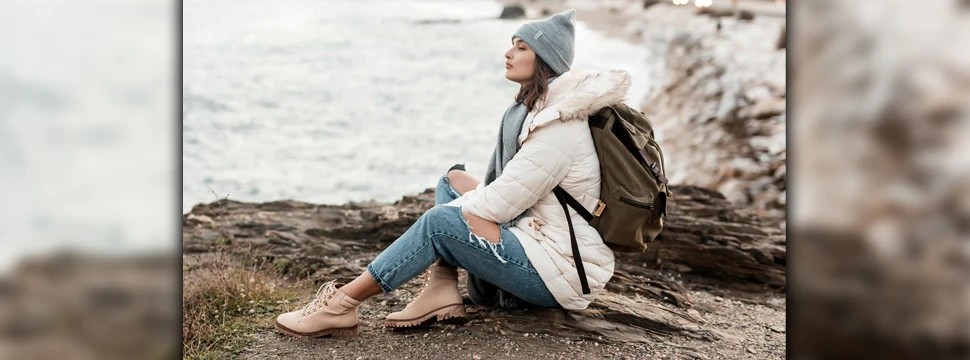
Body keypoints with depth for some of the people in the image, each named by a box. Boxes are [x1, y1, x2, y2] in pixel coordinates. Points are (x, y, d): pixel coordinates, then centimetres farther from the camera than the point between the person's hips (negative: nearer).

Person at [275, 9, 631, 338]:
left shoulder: (557, 126, -21)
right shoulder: (536, 108, 10)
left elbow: (499, 204, -22)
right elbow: (506, 195, 13)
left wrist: (444, 215, -7)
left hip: (562, 274, -10)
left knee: (441, 221, -23)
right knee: (453, 179, 8)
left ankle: (341, 305, -16)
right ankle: (441, 292, -9)